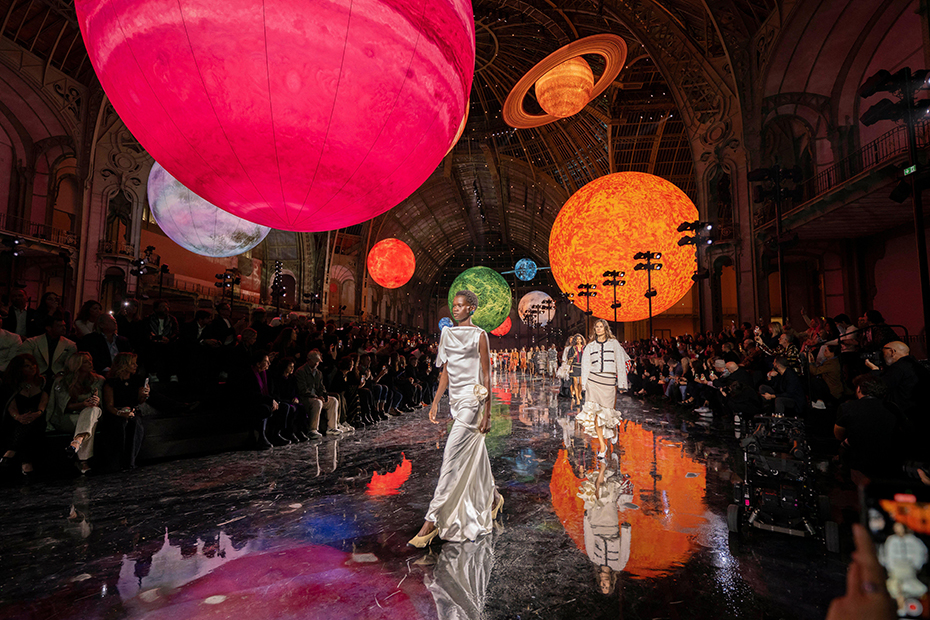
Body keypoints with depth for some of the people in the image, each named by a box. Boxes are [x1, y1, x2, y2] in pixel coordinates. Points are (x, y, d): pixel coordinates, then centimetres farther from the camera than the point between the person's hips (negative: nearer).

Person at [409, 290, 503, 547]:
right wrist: (435, 402, 11)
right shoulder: (448, 334, 11)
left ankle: (432, 521, -4)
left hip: (471, 400, -7)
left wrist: (487, 412, -10)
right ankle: (493, 497, 39)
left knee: (452, 458, -9)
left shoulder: (479, 336, -7)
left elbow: (486, 375, -7)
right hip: (455, 399, 7)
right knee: (472, 455, 18)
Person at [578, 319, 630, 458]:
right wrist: (584, 384, 6)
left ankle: (612, 431, 36)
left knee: (607, 411, 2)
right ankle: (602, 445, -4)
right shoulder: (590, 346, 11)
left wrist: (621, 383, 0)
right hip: (593, 380, 1)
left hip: (609, 381, -1)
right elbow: (585, 366, 12)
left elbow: (620, 363, 6)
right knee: (595, 411, -10)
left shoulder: (614, 343, 7)